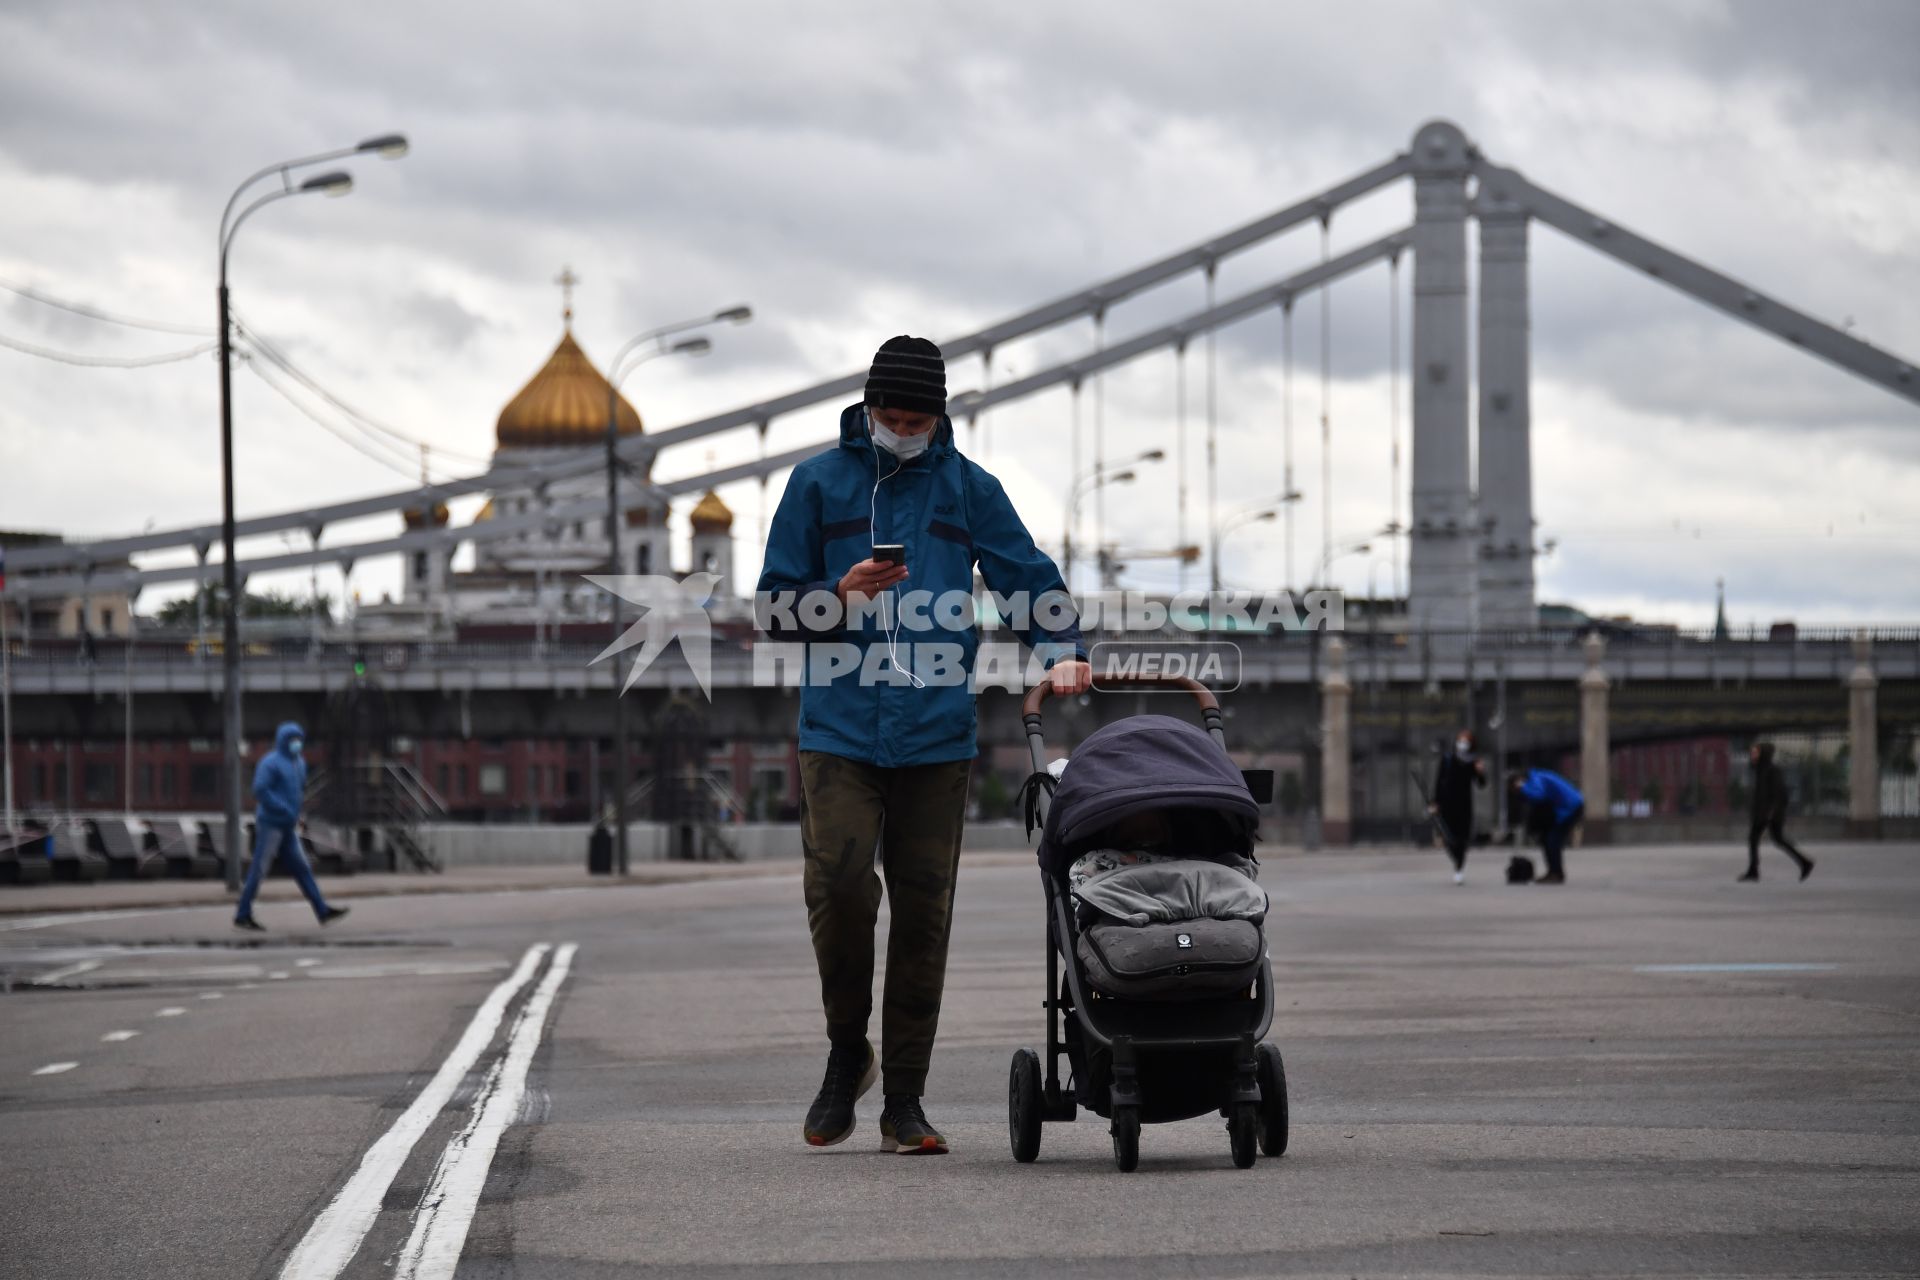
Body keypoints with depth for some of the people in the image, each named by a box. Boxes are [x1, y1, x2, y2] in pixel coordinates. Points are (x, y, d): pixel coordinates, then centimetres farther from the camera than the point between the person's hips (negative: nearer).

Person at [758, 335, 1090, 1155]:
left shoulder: (967, 488, 11)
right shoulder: (819, 483, 8)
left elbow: (1030, 578, 9)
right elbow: (774, 609, 9)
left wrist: (1061, 652, -10)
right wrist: (838, 595, -11)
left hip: (936, 732, 1)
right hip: (839, 726, -1)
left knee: (923, 910, 0)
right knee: (839, 885, -16)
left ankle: (903, 1100, 7)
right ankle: (846, 1051, 7)